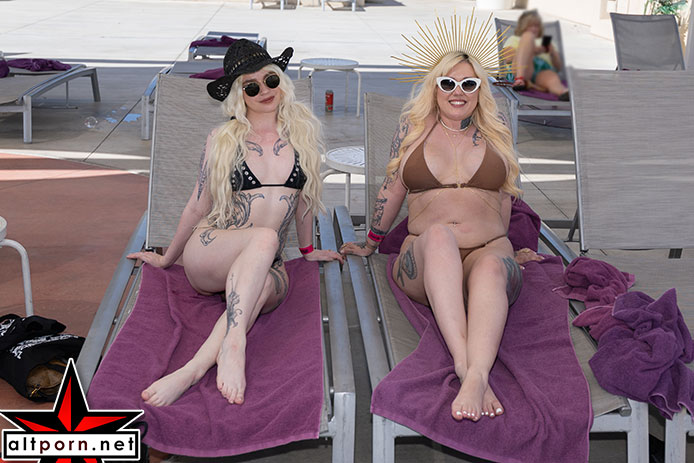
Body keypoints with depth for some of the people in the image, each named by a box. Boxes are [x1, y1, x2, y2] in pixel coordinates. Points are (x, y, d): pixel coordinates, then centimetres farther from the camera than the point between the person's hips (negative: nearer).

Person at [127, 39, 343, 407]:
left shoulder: (302, 131, 9)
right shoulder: (223, 140, 4)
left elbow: (302, 195, 21)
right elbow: (197, 207, 13)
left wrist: (306, 249, 29)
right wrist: (166, 259, 21)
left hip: (266, 266, 2)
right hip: (207, 253, -2)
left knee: (271, 287, -38)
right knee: (265, 237, -37)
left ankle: (192, 370, -48)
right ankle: (233, 348, -49)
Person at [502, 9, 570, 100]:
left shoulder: (546, 42, 38)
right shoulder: (514, 39, 30)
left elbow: (558, 67, 27)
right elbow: (508, 58, 7)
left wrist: (553, 52, 7)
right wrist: (533, 51, -4)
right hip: (520, 72, -2)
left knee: (553, 80, -36)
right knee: (528, 35, -21)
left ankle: (564, 93, -75)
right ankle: (520, 79, -42)